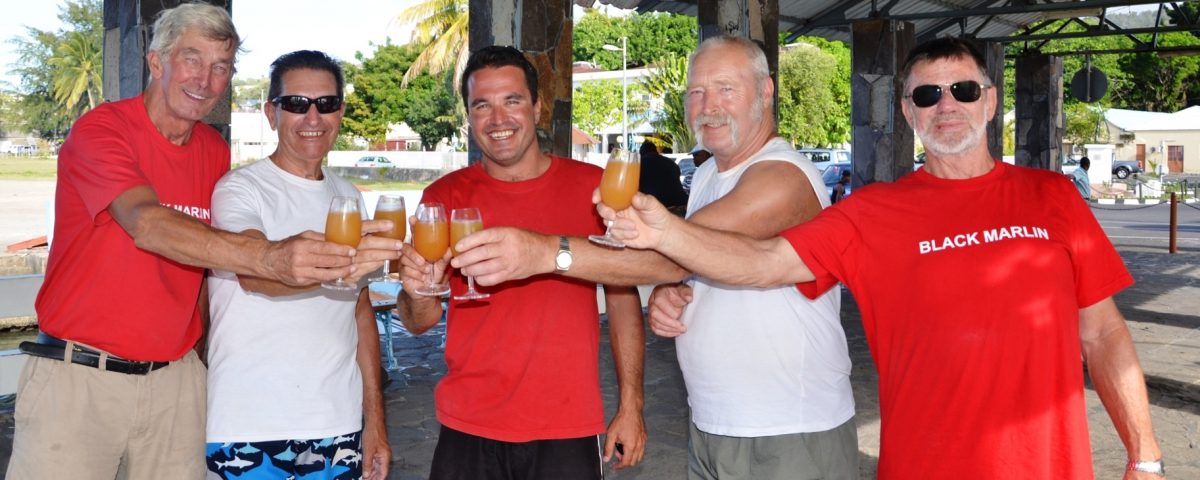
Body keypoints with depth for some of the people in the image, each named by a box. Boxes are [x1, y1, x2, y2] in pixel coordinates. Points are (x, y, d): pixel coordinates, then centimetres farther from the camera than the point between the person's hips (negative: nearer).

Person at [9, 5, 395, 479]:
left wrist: (196, 351, 4)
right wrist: (268, 257, -44)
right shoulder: (100, 129, -11)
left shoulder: (216, 151, 7)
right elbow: (147, 224, -29)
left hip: (176, 380, 4)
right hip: (78, 374, -4)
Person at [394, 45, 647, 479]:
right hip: (469, 431, 1)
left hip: (568, 430, 0)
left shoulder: (593, 187, -2)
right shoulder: (445, 196, 0)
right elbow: (420, 323, 0)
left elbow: (622, 297, 5)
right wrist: (418, 288, -22)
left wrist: (631, 404, 1)